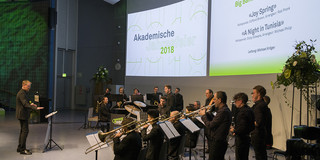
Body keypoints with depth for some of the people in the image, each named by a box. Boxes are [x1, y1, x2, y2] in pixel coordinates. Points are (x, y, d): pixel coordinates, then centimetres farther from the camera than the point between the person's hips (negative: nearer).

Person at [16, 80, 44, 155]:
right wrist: (35, 108, -35)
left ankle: (20, 148, 24)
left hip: (24, 115, 11)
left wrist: (30, 103, 7)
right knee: (25, 131, -9)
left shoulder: (25, 93, 15)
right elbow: (25, 104, -28)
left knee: (23, 131, 15)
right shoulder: (21, 93, -18)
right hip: (22, 115, -11)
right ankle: (22, 149, -5)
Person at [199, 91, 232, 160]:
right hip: (218, 141, 10)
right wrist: (206, 113, 5)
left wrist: (203, 115, -7)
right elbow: (214, 122, 15)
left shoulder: (223, 111, -23)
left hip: (217, 143, -10)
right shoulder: (224, 109, 11)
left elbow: (210, 125, -21)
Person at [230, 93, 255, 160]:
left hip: (241, 140, -10)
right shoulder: (249, 110, 9)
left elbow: (242, 128, -28)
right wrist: (236, 129, 10)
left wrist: (234, 130, -10)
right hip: (247, 139, 10)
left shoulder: (243, 112, -21)